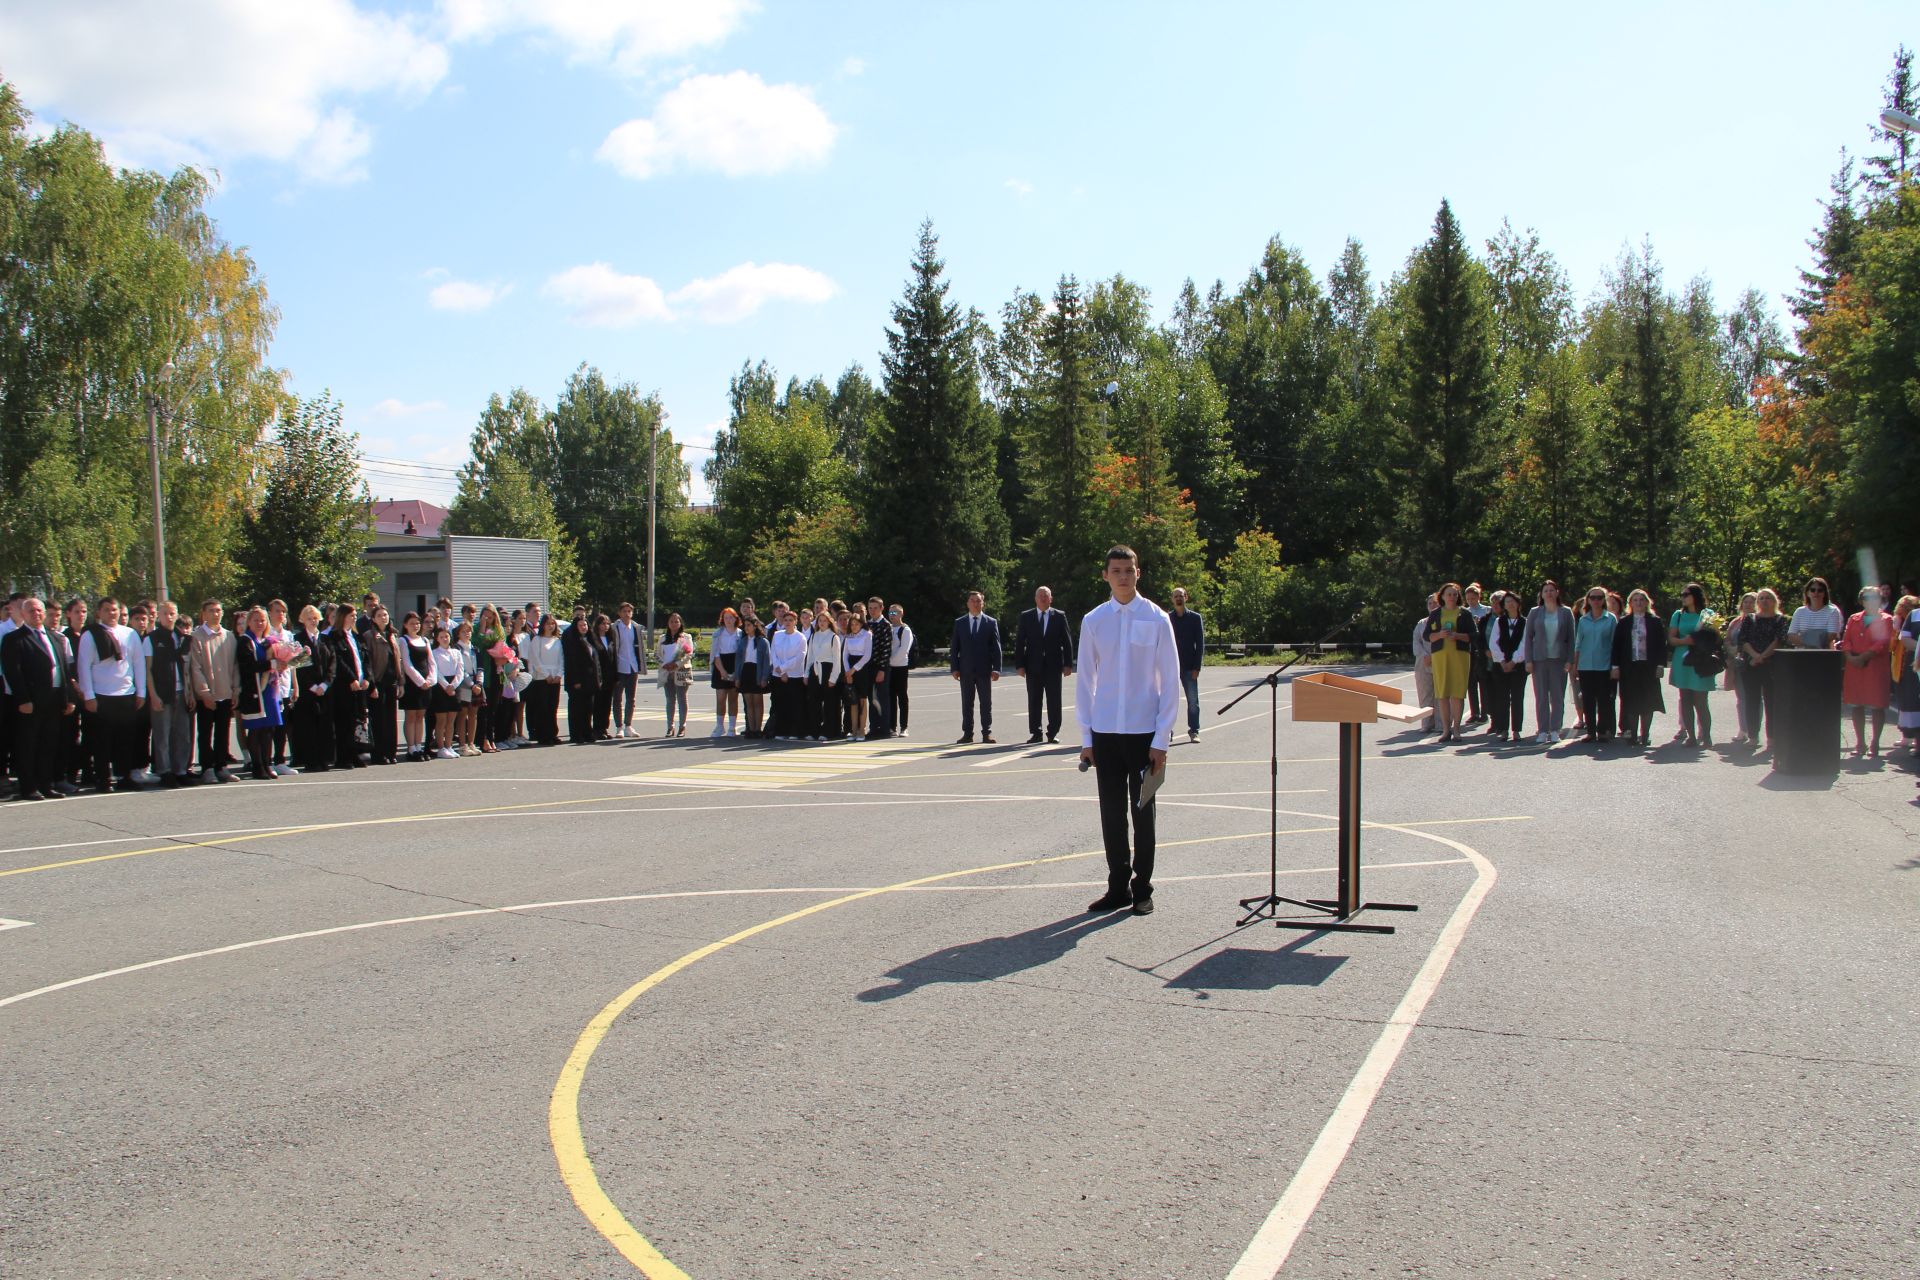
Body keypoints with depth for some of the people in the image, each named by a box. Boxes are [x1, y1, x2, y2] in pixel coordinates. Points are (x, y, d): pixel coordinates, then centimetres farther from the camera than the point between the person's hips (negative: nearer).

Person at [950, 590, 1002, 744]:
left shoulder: (991, 623, 5)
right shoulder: (959, 623, 8)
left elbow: (996, 648, 2)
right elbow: (954, 648, 7)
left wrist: (996, 668, -7)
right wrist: (954, 668, -3)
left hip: (984, 670, -1)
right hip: (966, 670, 1)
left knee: (986, 703, 2)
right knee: (966, 703, 4)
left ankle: (987, 733, 8)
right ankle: (967, 733, 8)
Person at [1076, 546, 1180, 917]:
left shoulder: (1156, 619, -3)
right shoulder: (1094, 621, 3)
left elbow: (1170, 681, -2)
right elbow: (1084, 681, 7)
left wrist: (1161, 740, -6)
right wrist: (1086, 737, 4)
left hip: (1144, 732, -2)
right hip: (1104, 733, 2)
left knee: (1143, 812, 7)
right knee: (1111, 813, 8)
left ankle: (1142, 889, 18)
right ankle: (1118, 887, 20)